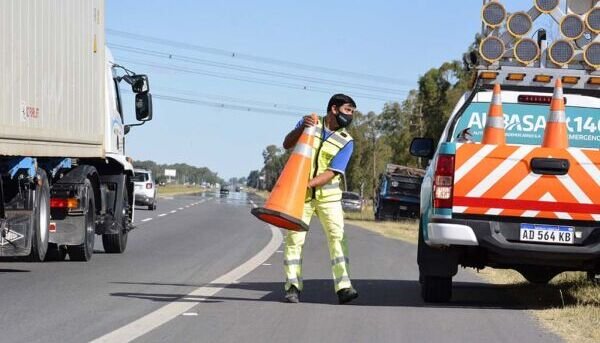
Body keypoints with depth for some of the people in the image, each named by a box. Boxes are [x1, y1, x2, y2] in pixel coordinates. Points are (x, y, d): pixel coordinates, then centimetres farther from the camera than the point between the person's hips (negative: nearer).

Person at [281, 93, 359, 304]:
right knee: (294, 238, -4)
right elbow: (287, 144, -1)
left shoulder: (345, 142, -4)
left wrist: (308, 183, -27)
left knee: (337, 237, -10)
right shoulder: (310, 124, 2)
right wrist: (301, 128, -19)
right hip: (301, 194, 0)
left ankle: (343, 287, -14)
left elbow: (331, 172, -12)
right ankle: (292, 287, -1)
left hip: (328, 195, 0)